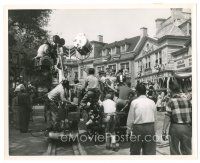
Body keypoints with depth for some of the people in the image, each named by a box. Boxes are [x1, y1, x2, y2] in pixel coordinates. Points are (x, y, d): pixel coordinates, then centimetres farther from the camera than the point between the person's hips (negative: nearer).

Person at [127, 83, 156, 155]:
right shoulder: (152, 102, 2)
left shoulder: (134, 102, -7)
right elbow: (154, 117, 7)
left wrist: (128, 130, 7)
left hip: (138, 128, -3)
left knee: (135, 152, 13)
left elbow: (130, 119, -4)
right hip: (151, 127, 3)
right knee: (150, 151, 10)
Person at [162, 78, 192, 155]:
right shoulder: (187, 100, 4)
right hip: (187, 127, 3)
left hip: (175, 127, -3)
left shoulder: (171, 101, -7)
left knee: (174, 150, 11)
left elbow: (167, 117, -13)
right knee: (187, 150, 16)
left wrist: (164, 131, -12)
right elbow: (192, 115, 7)